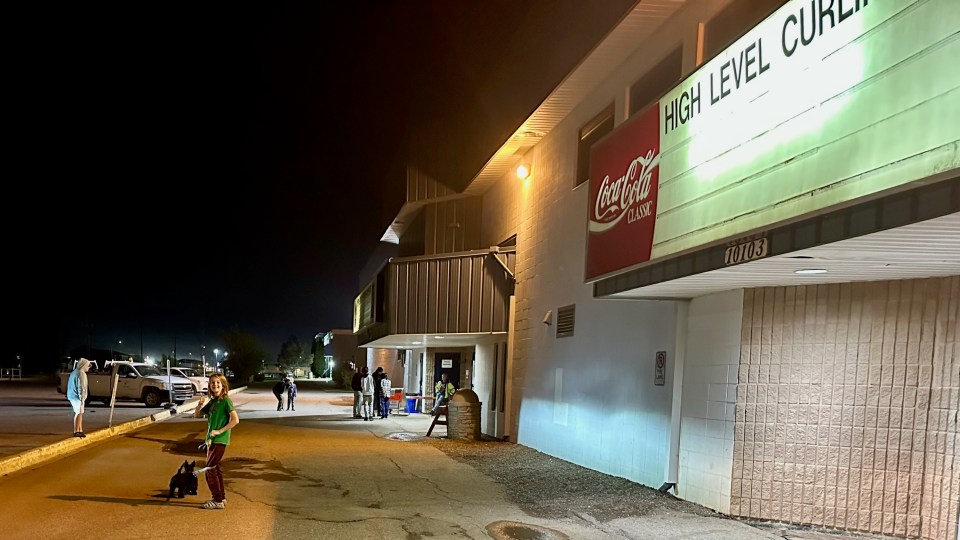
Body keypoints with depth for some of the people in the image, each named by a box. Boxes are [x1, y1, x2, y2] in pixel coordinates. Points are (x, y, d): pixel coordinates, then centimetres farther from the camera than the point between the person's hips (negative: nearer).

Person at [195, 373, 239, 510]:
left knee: (209, 469, -8)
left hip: (220, 440, -8)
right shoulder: (212, 402, 12)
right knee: (215, 468, 12)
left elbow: (235, 420, -18)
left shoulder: (226, 401, -12)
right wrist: (200, 404, -4)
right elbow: (196, 415, 15)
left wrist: (220, 431, -19)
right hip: (211, 440, 8)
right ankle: (221, 497, 22)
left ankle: (218, 501, -2)